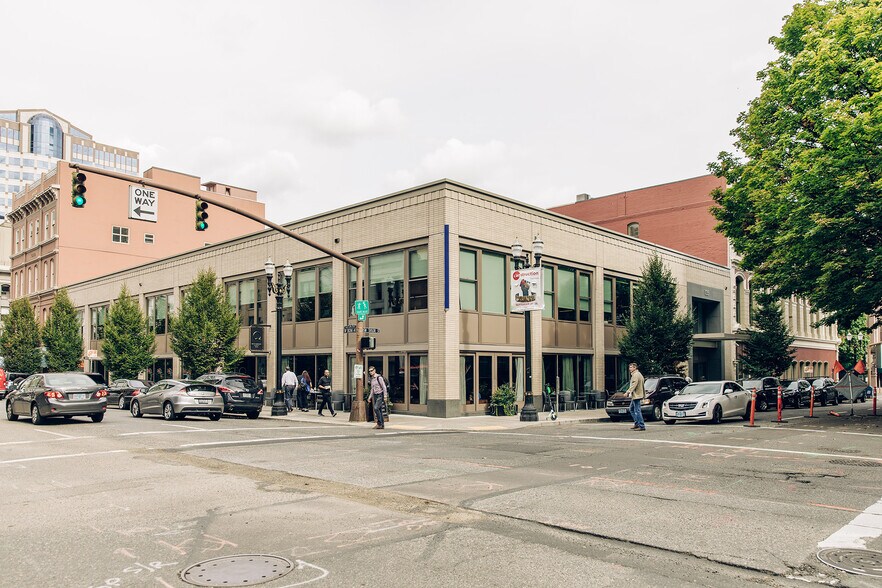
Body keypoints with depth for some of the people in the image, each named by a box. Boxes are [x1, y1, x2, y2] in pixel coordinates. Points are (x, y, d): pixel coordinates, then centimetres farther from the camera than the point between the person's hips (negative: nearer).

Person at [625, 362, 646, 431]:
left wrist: (628, 392, -26)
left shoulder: (636, 375, -15)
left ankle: (642, 426, -8)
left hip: (636, 395, -11)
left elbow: (633, 385, -24)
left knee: (637, 411, -9)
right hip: (634, 396, 11)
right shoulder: (637, 374, 19)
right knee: (631, 409, 18)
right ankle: (637, 424, 21)